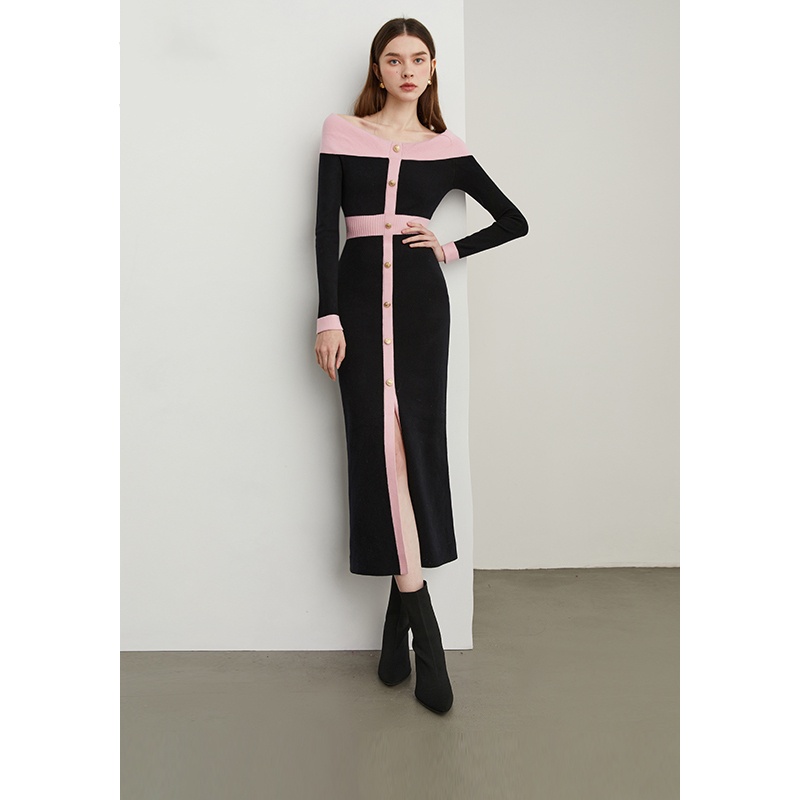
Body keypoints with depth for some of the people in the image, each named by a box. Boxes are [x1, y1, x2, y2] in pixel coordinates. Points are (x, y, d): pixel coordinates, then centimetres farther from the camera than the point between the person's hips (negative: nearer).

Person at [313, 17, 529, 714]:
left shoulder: (446, 147, 12)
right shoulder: (342, 132, 10)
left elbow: (514, 221, 17)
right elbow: (326, 227, 1)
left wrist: (453, 248, 4)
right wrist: (328, 316, -8)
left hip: (420, 298, 1)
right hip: (359, 296, 0)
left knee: (415, 446, -4)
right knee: (380, 446, -7)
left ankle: (399, 614, 11)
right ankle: (423, 631, 1)